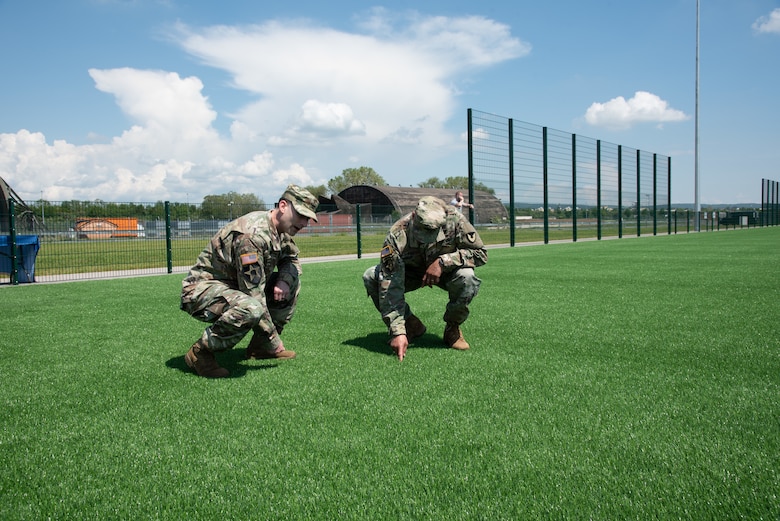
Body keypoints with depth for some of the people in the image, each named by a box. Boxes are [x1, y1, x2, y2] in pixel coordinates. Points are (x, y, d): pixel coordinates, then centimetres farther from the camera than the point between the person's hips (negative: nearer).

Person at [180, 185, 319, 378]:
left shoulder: (281, 231, 1)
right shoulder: (252, 234, -28)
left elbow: (291, 259, 19)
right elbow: (254, 295, -28)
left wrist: (284, 280, -6)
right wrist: (274, 339, -21)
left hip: (234, 286, 10)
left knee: (292, 281, 6)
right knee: (250, 308, -38)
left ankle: (260, 346, 10)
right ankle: (199, 353, -14)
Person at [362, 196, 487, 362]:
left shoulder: (455, 220, -31)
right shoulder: (398, 235, -33)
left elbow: (481, 253, -21)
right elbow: (390, 287, -34)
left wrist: (443, 261, -36)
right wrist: (397, 331, -39)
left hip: (446, 271, 0)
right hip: (410, 272, 1)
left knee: (467, 278, -35)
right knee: (371, 277, -25)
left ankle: (453, 327, -6)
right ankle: (410, 324, -4)